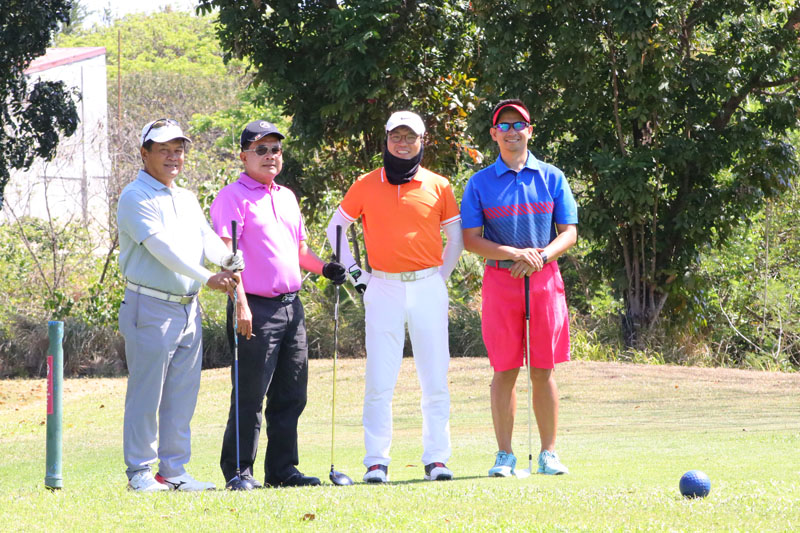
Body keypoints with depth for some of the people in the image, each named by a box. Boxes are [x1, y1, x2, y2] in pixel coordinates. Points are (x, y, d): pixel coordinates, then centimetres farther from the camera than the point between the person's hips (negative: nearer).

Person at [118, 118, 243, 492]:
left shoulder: (187, 199, 19)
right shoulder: (136, 197, -7)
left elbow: (206, 238, 6)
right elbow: (162, 247, -18)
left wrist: (228, 259, -17)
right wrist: (208, 279, -22)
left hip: (188, 307, 8)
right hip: (151, 308, -8)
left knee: (183, 396, 9)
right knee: (146, 393, -5)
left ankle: (174, 471, 14)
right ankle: (140, 471, 1)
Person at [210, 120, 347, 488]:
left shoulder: (287, 197, 20)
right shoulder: (233, 197, -4)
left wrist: (323, 268, 9)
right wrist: (240, 303, -21)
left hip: (291, 305, 8)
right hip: (256, 307, -7)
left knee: (291, 396, 9)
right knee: (250, 396, -6)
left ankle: (282, 469, 16)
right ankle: (238, 470, 0)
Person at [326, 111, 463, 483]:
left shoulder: (438, 187, 6)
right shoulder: (365, 186, 6)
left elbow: (456, 237, 15)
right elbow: (335, 227, 16)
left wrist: (439, 278, 9)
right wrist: (353, 271, 8)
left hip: (428, 288, 0)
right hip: (383, 289, 0)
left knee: (435, 380, 0)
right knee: (379, 382, -4)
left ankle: (436, 458, 6)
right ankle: (376, 462, 0)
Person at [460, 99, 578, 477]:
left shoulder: (551, 178, 8)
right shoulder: (480, 183, 5)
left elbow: (569, 233, 7)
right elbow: (471, 239, -1)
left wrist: (540, 256, -12)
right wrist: (514, 254, -14)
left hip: (545, 277, 1)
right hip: (500, 278, -1)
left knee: (543, 371, 0)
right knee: (504, 370, -2)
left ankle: (548, 454, 5)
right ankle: (505, 455, 3)